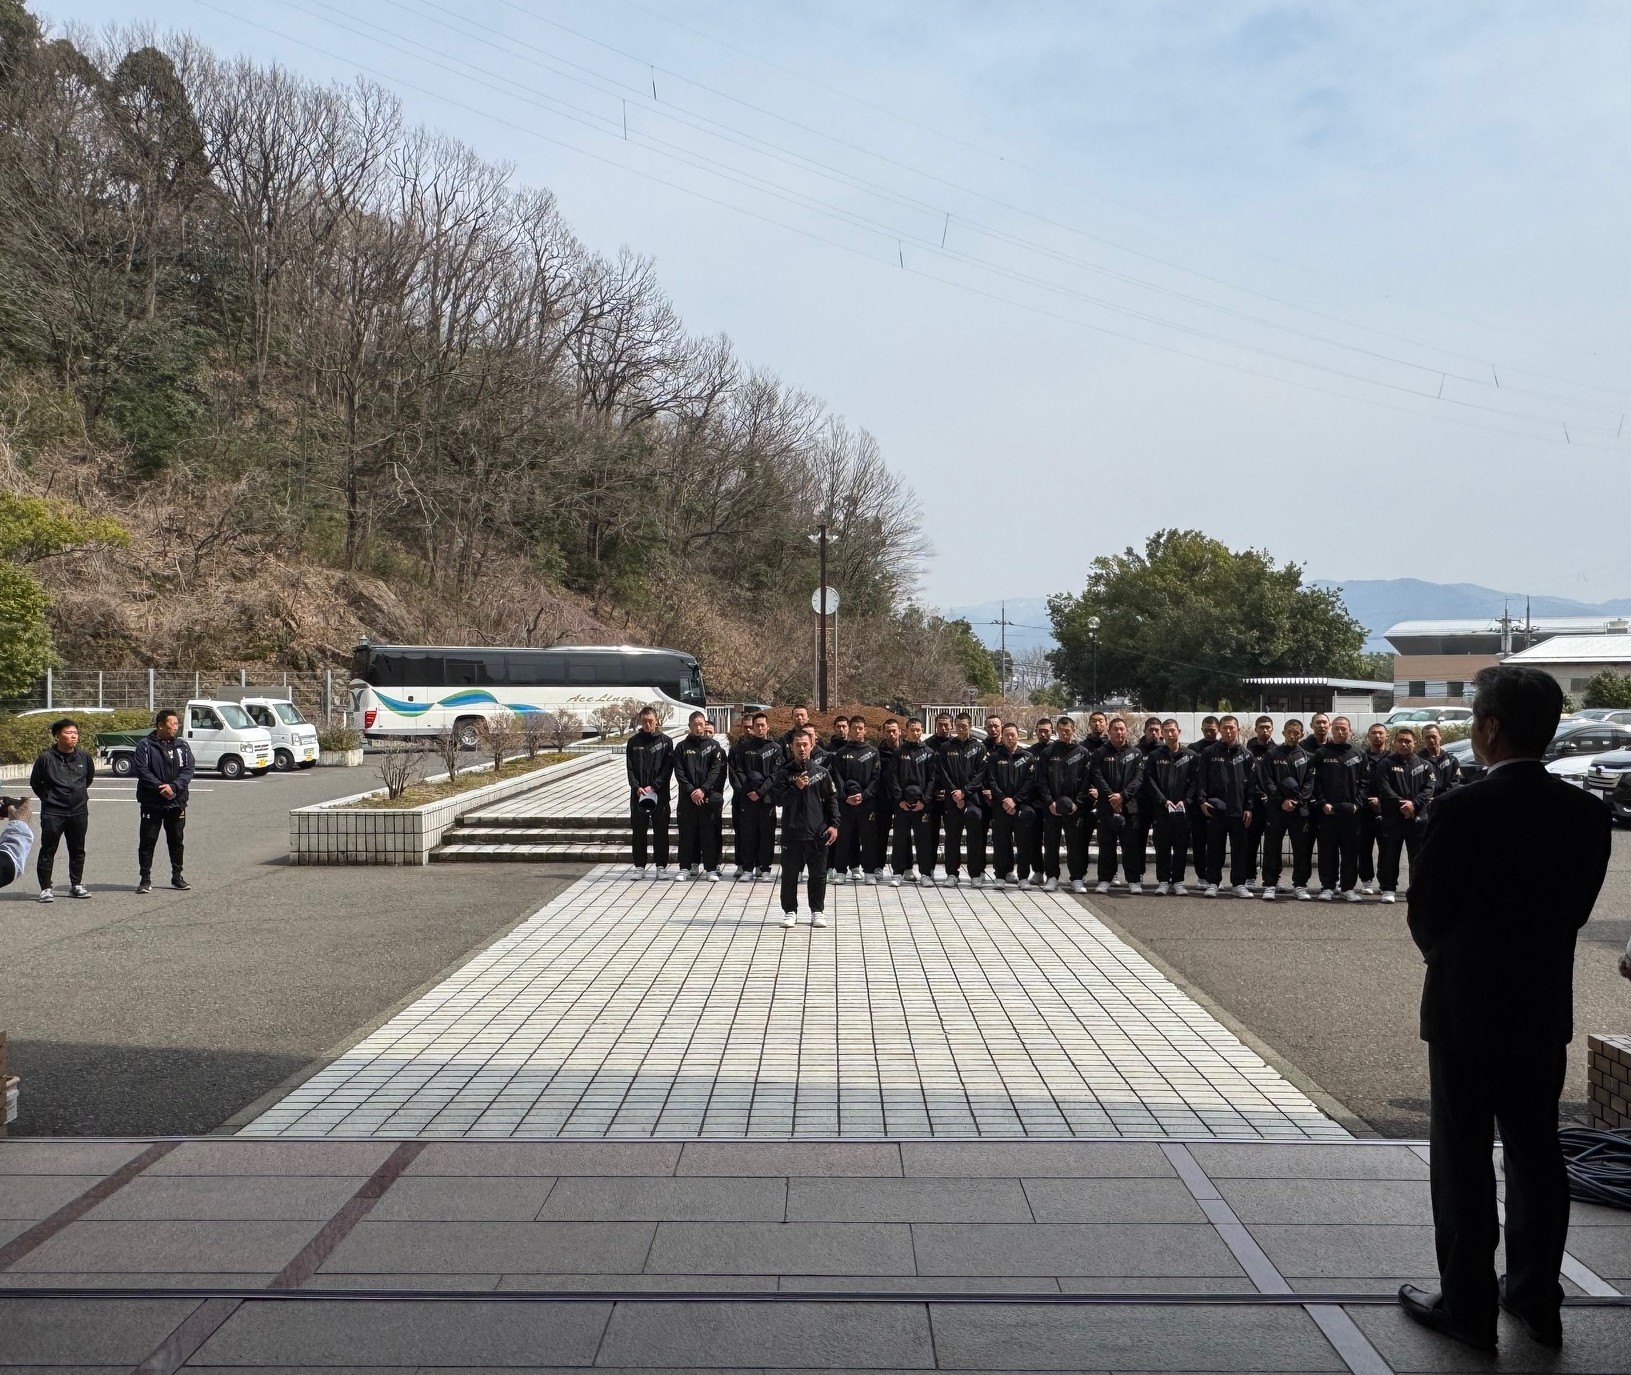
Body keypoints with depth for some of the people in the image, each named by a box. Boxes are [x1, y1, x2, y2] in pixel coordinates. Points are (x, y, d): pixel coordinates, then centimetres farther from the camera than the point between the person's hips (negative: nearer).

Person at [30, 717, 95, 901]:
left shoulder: (83, 757, 1)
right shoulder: (46, 758, -10)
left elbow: (90, 776, 21)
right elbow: (35, 782, 3)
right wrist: (48, 798, 4)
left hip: (79, 812, 4)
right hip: (53, 813, -4)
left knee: (77, 851, 12)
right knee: (48, 851, 0)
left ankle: (76, 885, 24)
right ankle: (45, 888, 6)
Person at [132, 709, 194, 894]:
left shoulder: (183, 746, 6)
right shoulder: (145, 746, -5)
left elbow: (188, 771, -2)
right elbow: (141, 770, -13)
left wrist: (173, 786, -18)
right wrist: (160, 787, -21)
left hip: (177, 803, 3)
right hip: (151, 803, -3)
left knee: (177, 842, 11)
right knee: (147, 841, 1)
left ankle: (177, 877, 23)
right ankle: (145, 879, 8)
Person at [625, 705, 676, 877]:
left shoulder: (665, 741, 3)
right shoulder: (633, 742, 7)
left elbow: (668, 768, -3)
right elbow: (630, 768, 3)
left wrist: (653, 786, -12)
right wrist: (636, 787, -12)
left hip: (660, 793, -1)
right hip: (638, 793, 1)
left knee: (661, 831, 1)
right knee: (639, 831, 5)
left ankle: (661, 865, 8)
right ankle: (639, 865, 11)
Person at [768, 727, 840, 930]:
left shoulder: (822, 772, 4)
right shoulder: (784, 773, 2)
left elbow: (832, 799, 5)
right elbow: (776, 798, -5)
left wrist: (833, 824, -3)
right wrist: (796, 788, -17)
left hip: (817, 832, 0)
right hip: (791, 832, 0)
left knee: (818, 874, 6)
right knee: (789, 874, 5)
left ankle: (818, 910, 18)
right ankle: (790, 911, 16)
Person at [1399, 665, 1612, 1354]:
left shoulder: (1461, 810, -19)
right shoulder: (1588, 813, -3)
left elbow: (1425, 916, -11)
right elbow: (1575, 909, 3)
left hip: (1465, 1011, -5)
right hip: (1544, 1011, 5)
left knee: (1463, 1160, 5)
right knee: (1536, 1155, 15)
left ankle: (1468, 1305, 13)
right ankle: (1536, 1298, 26)